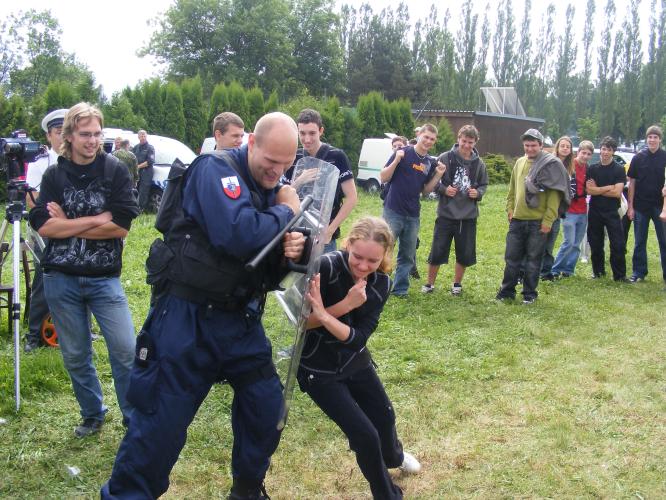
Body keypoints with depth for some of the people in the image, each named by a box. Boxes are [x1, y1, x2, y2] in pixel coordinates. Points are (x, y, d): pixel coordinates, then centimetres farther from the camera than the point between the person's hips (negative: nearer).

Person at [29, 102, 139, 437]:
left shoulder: (115, 170, -2)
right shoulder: (53, 175, 3)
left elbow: (122, 226, -12)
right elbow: (43, 226, -9)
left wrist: (66, 225, -9)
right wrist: (96, 219, -13)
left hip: (104, 278, -2)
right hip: (61, 280, 2)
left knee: (126, 350, -5)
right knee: (75, 355, 11)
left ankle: (136, 418, 13)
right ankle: (92, 415, 30)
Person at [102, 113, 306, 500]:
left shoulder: (271, 190, 8)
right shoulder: (216, 170, -15)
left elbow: (271, 264, 12)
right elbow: (237, 234, -32)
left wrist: (291, 251, -12)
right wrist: (286, 212, -16)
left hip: (242, 319, 7)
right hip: (190, 318, -7)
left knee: (267, 408, 12)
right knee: (162, 423, -2)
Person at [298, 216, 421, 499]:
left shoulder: (381, 283, -12)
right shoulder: (327, 267, -27)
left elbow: (358, 337, -22)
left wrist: (324, 315, -39)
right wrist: (346, 305, -35)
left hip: (356, 362, 6)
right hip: (318, 369, -6)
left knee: (384, 416, 26)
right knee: (365, 435, -8)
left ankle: (394, 457, 61)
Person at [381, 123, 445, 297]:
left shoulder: (430, 163, 9)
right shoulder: (403, 153, -6)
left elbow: (425, 190, 14)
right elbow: (383, 178, -7)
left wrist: (438, 175, 1)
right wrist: (396, 160, -21)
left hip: (413, 216, 6)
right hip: (393, 212, -6)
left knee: (408, 256, 11)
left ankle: (400, 289, 21)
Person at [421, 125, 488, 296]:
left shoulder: (479, 163, 3)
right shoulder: (445, 158, -6)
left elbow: (483, 185, 14)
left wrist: (478, 193, -6)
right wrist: (443, 189, -16)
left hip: (468, 215, 3)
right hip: (446, 213, -2)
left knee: (465, 253, 8)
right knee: (437, 251, 1)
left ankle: (457, 283, 27)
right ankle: (430, 283, 18)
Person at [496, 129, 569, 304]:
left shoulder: (550, 164, -7)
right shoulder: (519, 163, 10)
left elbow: (555, 194, -11)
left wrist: (548, 220, -15)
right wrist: (510, 208, 8)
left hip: (538, 222, -5)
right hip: (517, 220, 5)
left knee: (533, 259, 5)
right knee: (512, 257, 8)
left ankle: (529, 293, 16)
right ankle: (507, 290, 18)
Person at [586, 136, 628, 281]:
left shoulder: (619, 170, -1)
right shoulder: (592, 169, 6)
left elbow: (617, 193, -11)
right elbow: (589, 190, -6)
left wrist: (597, 190, -7)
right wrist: (609, 187, -11)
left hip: (612, 212, -2)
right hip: (595, 211, 2)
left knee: (618, 244, -5)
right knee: (595, 244, 9)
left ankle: (620, 275, 0)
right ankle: (598, 271, 23)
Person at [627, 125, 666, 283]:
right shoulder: (638, 158, 1)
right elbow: (632, 182, 4)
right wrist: (630, 206, -1)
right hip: (641, 206, 1)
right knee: (639, 242, 8)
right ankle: (639, 272, 18)